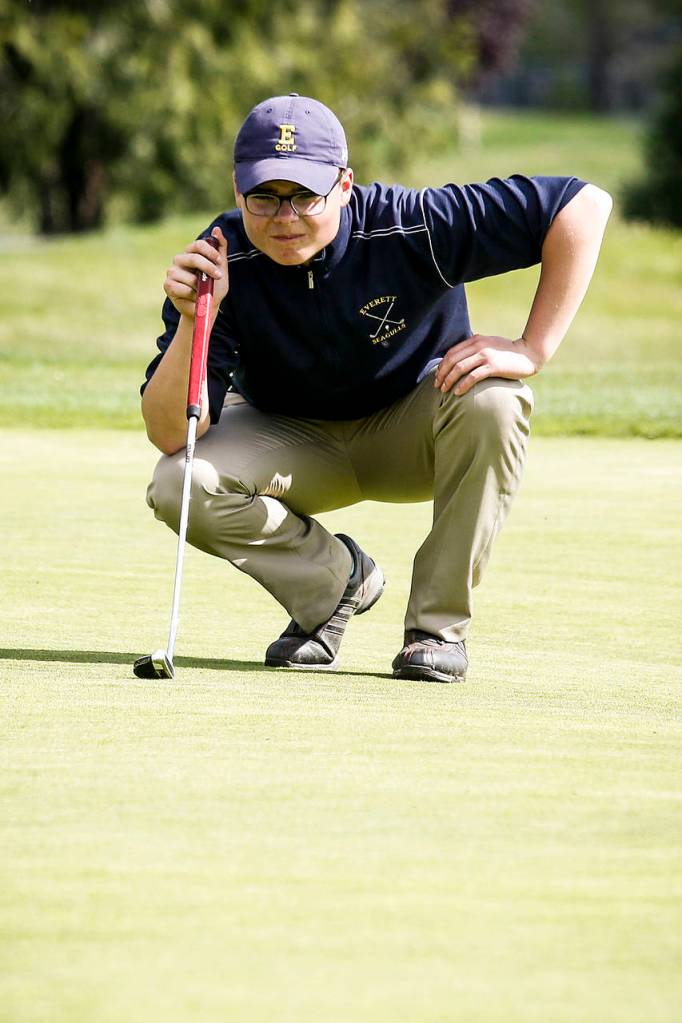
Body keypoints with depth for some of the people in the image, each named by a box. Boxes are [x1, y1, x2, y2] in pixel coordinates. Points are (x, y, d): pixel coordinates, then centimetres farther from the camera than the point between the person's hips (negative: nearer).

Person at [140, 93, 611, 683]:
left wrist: (533, 350, -31)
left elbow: (583, 205, -28)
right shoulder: (223, 264, -24)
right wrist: (193, 320, -43)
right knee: (179, 486, -27)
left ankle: (439, 624, -17)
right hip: (297, 445, 1)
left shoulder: (410, 227, -29)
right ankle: (336, 580, 2)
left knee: (492, 398, -34)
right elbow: (170, 435, -27)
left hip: (415, 436, -1)